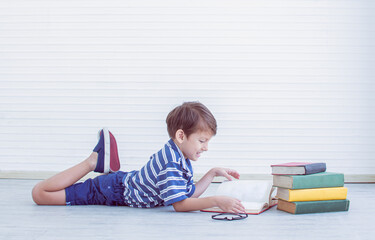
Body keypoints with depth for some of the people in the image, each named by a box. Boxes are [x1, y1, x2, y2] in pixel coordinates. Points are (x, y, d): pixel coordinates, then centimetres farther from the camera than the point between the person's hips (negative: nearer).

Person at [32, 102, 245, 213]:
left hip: (126, 182, 9)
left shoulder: (180, 157, -2)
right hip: (114, 192, -8)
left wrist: (213, 173, 0)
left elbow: (190, 194, 4)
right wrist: (216, 201, -42)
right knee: (40, 194, -9)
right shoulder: (170, 164, -32)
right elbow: (180, 204, -34)